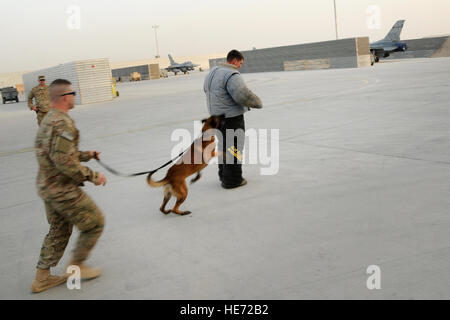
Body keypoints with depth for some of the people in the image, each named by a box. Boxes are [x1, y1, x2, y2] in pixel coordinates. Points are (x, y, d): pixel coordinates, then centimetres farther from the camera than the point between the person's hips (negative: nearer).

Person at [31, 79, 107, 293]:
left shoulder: (48, 120, 12)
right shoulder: (63, 123, -21)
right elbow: (64, 161, -27)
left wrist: (85, 155, 16)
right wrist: (92, 176, -19)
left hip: (47, 186, 10)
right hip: (62, 189, -10)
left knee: (59, 230, 21)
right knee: (95, 223, 6)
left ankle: (42, 278, 27)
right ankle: (76, 266, 17)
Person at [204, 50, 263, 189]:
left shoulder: (212, 73, 11)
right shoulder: (232, 75, -19)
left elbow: (207, 90, 23)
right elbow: (244, 96, -28)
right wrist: (258, 103, -11)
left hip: (216, 115, 9)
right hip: (232, 118, -9)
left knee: (224, 145, 20)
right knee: (234, 148, 0)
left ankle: (223, 174, 33)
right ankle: (232, 180, 6)